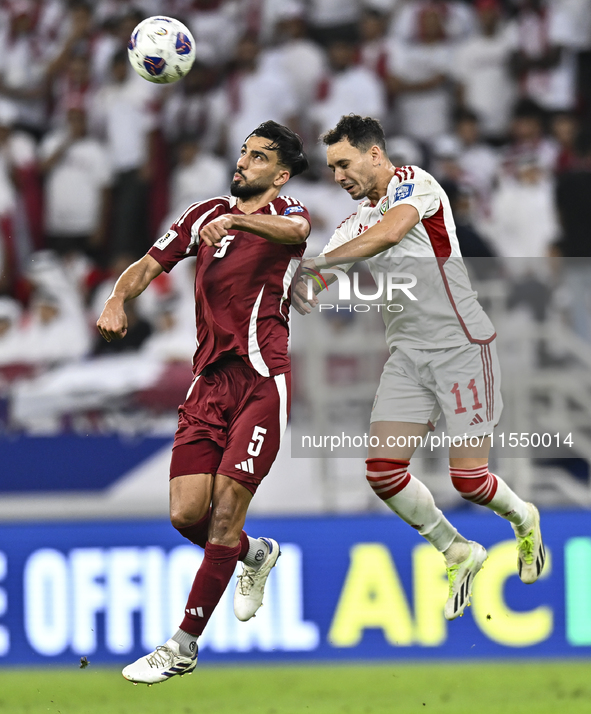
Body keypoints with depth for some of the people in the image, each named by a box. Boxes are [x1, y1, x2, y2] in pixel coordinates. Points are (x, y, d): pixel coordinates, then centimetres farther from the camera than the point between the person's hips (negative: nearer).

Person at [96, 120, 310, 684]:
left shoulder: (285, 213, 2)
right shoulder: (205, 215, 18)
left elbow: (295, 230, -23)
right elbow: (149, 265, 16)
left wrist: (235, 219, -41)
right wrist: (118, 298, -6)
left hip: (262, 378, -5)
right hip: (209, 380, 5)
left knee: (225, 508, -11)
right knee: (186, 514, -3)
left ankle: (184, 645, -4)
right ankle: (254, 555, 31)